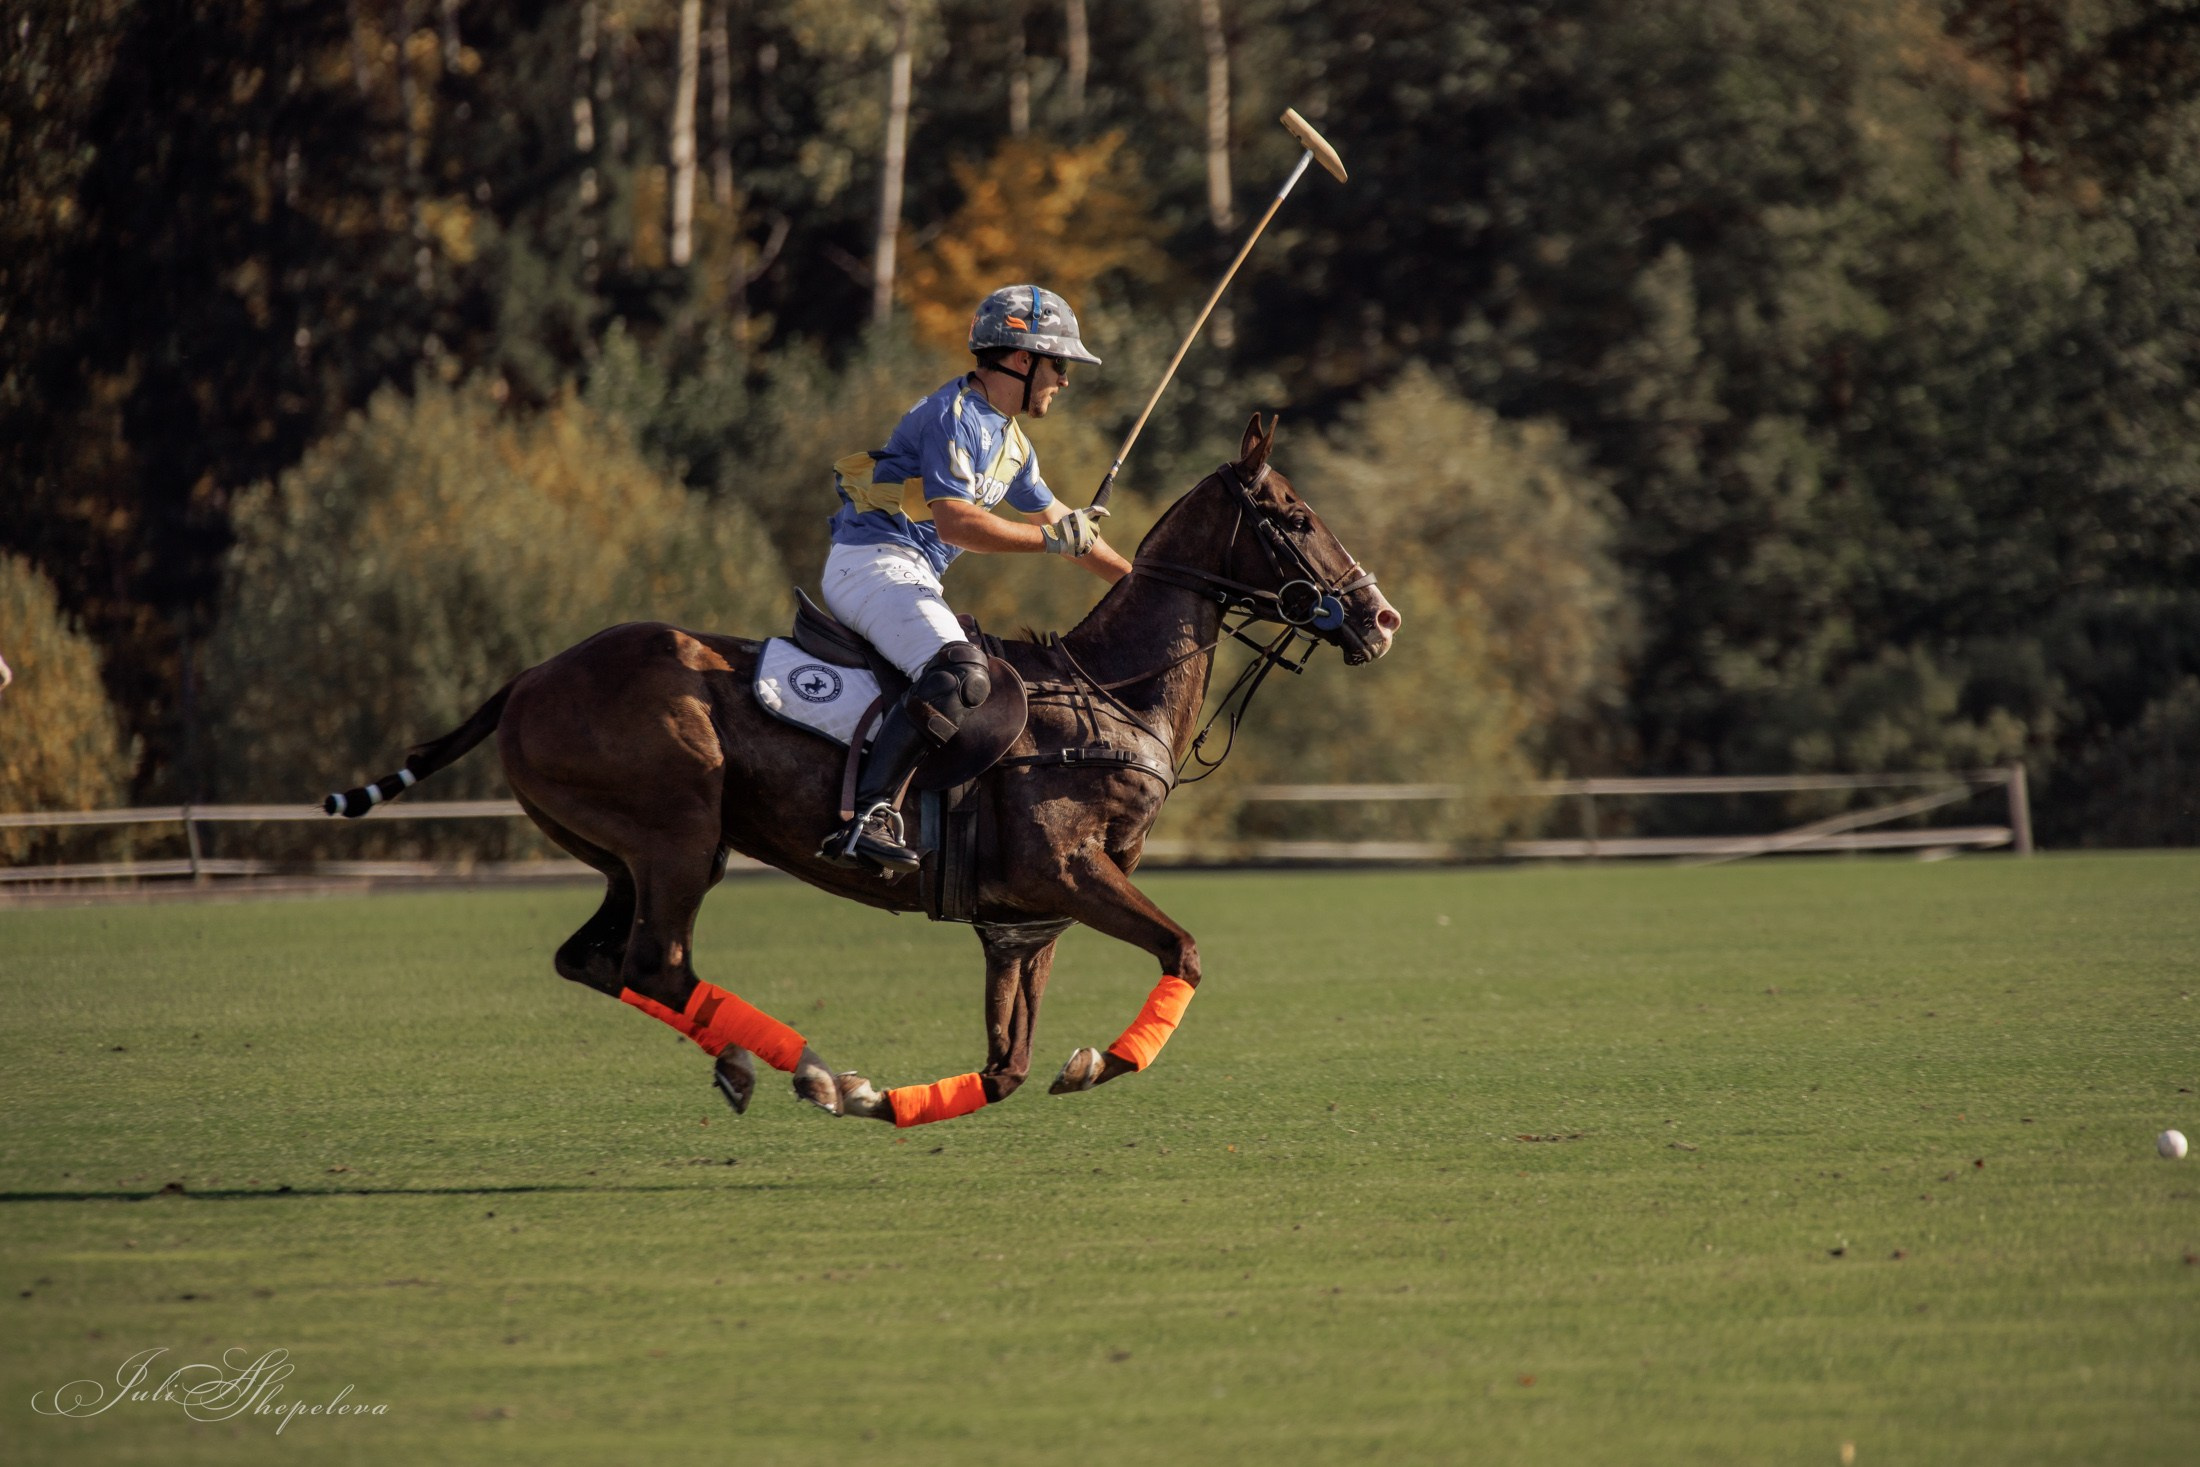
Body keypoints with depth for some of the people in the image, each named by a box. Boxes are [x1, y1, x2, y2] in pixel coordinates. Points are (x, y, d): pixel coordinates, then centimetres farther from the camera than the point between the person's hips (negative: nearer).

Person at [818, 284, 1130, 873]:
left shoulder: (1010, 441, 20)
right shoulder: (955, 417, -12)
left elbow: (1058, 519, 29)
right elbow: (955, 521, -22)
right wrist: (1051, 539, -18)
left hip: (914, 580, 11)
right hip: (871, 564, -11)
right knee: (959, 673, -33)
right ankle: (871, 813, -43)